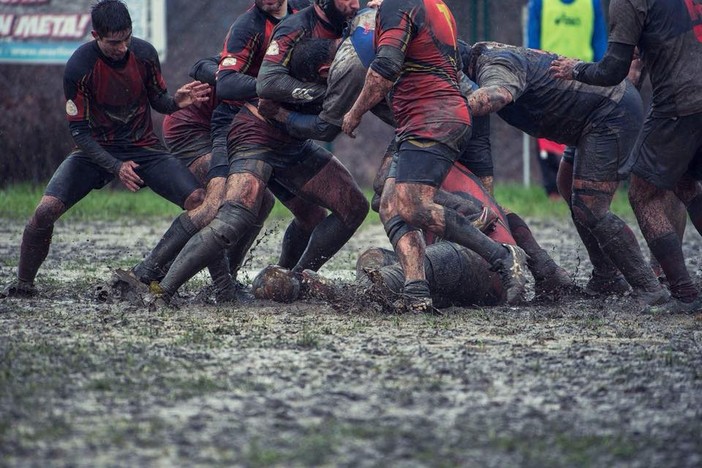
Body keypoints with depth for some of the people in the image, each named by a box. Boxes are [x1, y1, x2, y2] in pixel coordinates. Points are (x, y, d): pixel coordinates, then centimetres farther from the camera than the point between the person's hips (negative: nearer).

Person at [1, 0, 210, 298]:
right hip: (96, 150, -2)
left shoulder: (144, 53, -10)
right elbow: (79, 131, -15)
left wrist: (175, 101, -18)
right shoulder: (79, 66, -20)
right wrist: (116, 167, -24)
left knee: (200, 201, -19)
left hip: (144, 147, 2)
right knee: (46, 210, -22)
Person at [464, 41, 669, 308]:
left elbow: (498, 94, -44)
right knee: (568, 185, 23)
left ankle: (648, 289, -12)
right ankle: (607, 279, 29)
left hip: (611, 113, -11)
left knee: (588, 209, -14)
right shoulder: (488, 54, 13)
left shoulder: (493, 67, -20)